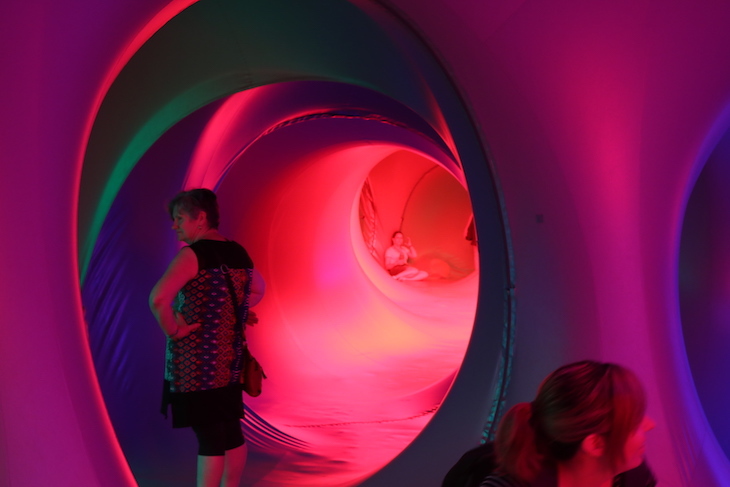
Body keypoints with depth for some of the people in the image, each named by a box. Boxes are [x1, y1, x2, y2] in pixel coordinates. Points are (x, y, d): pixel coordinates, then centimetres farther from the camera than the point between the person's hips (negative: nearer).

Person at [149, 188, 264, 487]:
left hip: (196, 360, -7)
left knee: (209, 435, -2)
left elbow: (158, 298, -29)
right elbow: (257, 290, 26)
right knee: (231, 431, 14)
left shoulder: (193, 254, -15)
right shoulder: (239, 254, 8)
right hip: (230, 357, 7)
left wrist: (172, 329, -14)